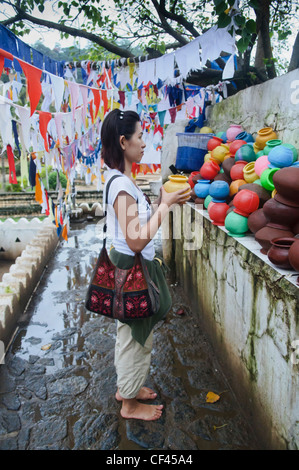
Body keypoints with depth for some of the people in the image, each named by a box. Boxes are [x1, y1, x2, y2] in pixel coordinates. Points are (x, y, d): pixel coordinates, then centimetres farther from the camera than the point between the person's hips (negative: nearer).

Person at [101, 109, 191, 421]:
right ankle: (130, 404, 32)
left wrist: (160, 203, 2)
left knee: (129, 333, 25)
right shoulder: (122, 184, -25)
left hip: (129, 266, 10)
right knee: (136, 336, 9)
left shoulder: (119, 179, 7)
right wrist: (164, 205, -21)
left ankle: (126, 387, 46)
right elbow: (136, 241, -28)